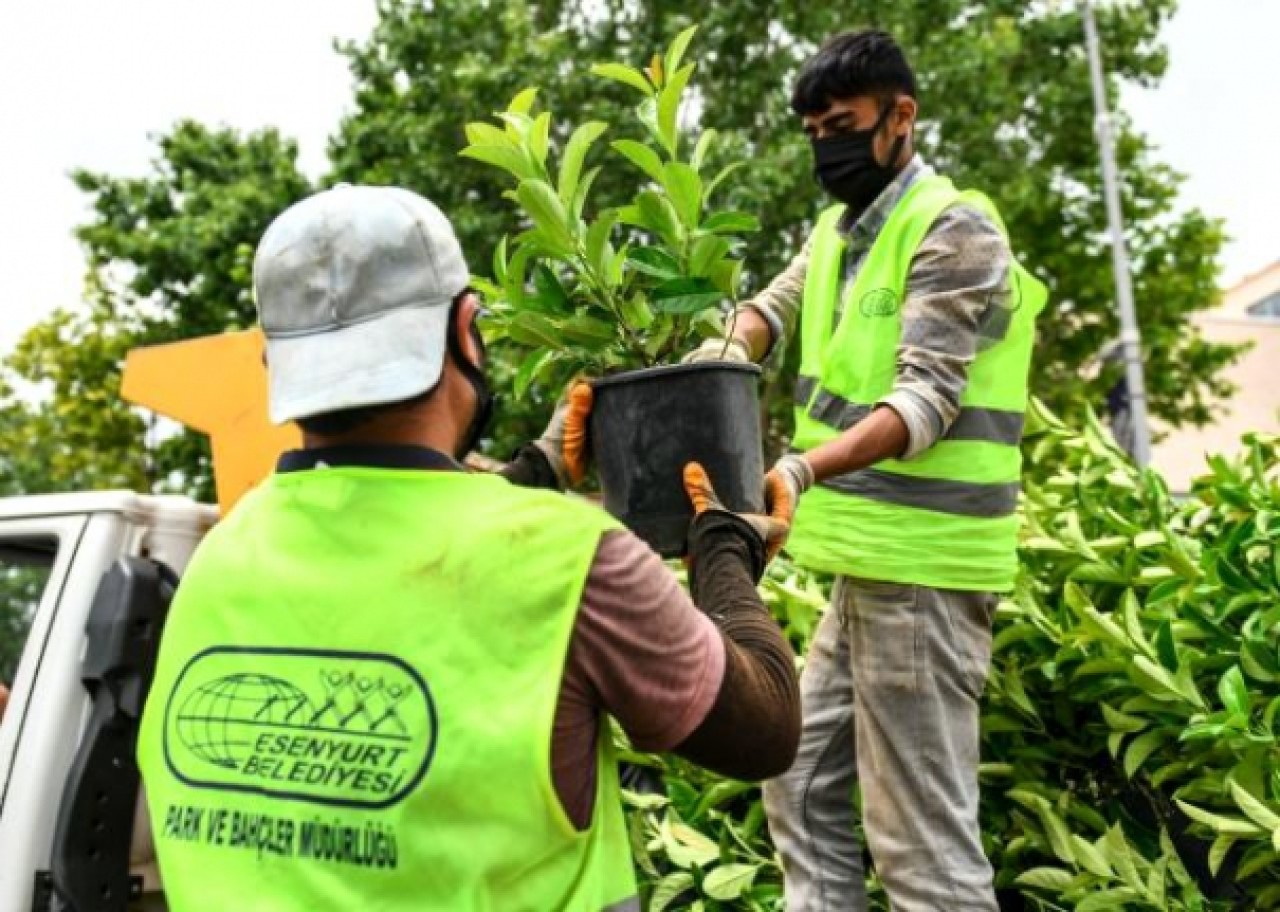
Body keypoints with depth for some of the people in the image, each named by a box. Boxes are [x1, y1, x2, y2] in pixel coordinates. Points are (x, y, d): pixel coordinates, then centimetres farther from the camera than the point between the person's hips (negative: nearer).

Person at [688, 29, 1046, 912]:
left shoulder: (954, 228, -11)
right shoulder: (839, 228, 15)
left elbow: (928, 398, -22)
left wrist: (803, 468, -36)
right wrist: (729, 347, -6)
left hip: (921, 571, -9)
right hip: (866, 566, 9)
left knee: (921, 839, -5)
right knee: (803, 789, 16)